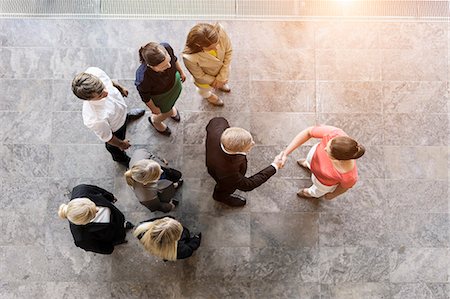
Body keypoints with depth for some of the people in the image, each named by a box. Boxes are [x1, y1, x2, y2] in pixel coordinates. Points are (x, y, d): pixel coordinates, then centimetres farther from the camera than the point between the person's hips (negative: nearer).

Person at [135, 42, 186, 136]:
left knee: (172, 100, 37)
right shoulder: (143, 78, -48)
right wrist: (153, 108, -6)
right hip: (159, 95, -4)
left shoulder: (166, 48, -39)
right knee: (168, 112, 27)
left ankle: (170, 106, 75)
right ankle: (155, 120, 63)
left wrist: (181, 72, 6)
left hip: (174, 81, 4)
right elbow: (145, 96, -24)